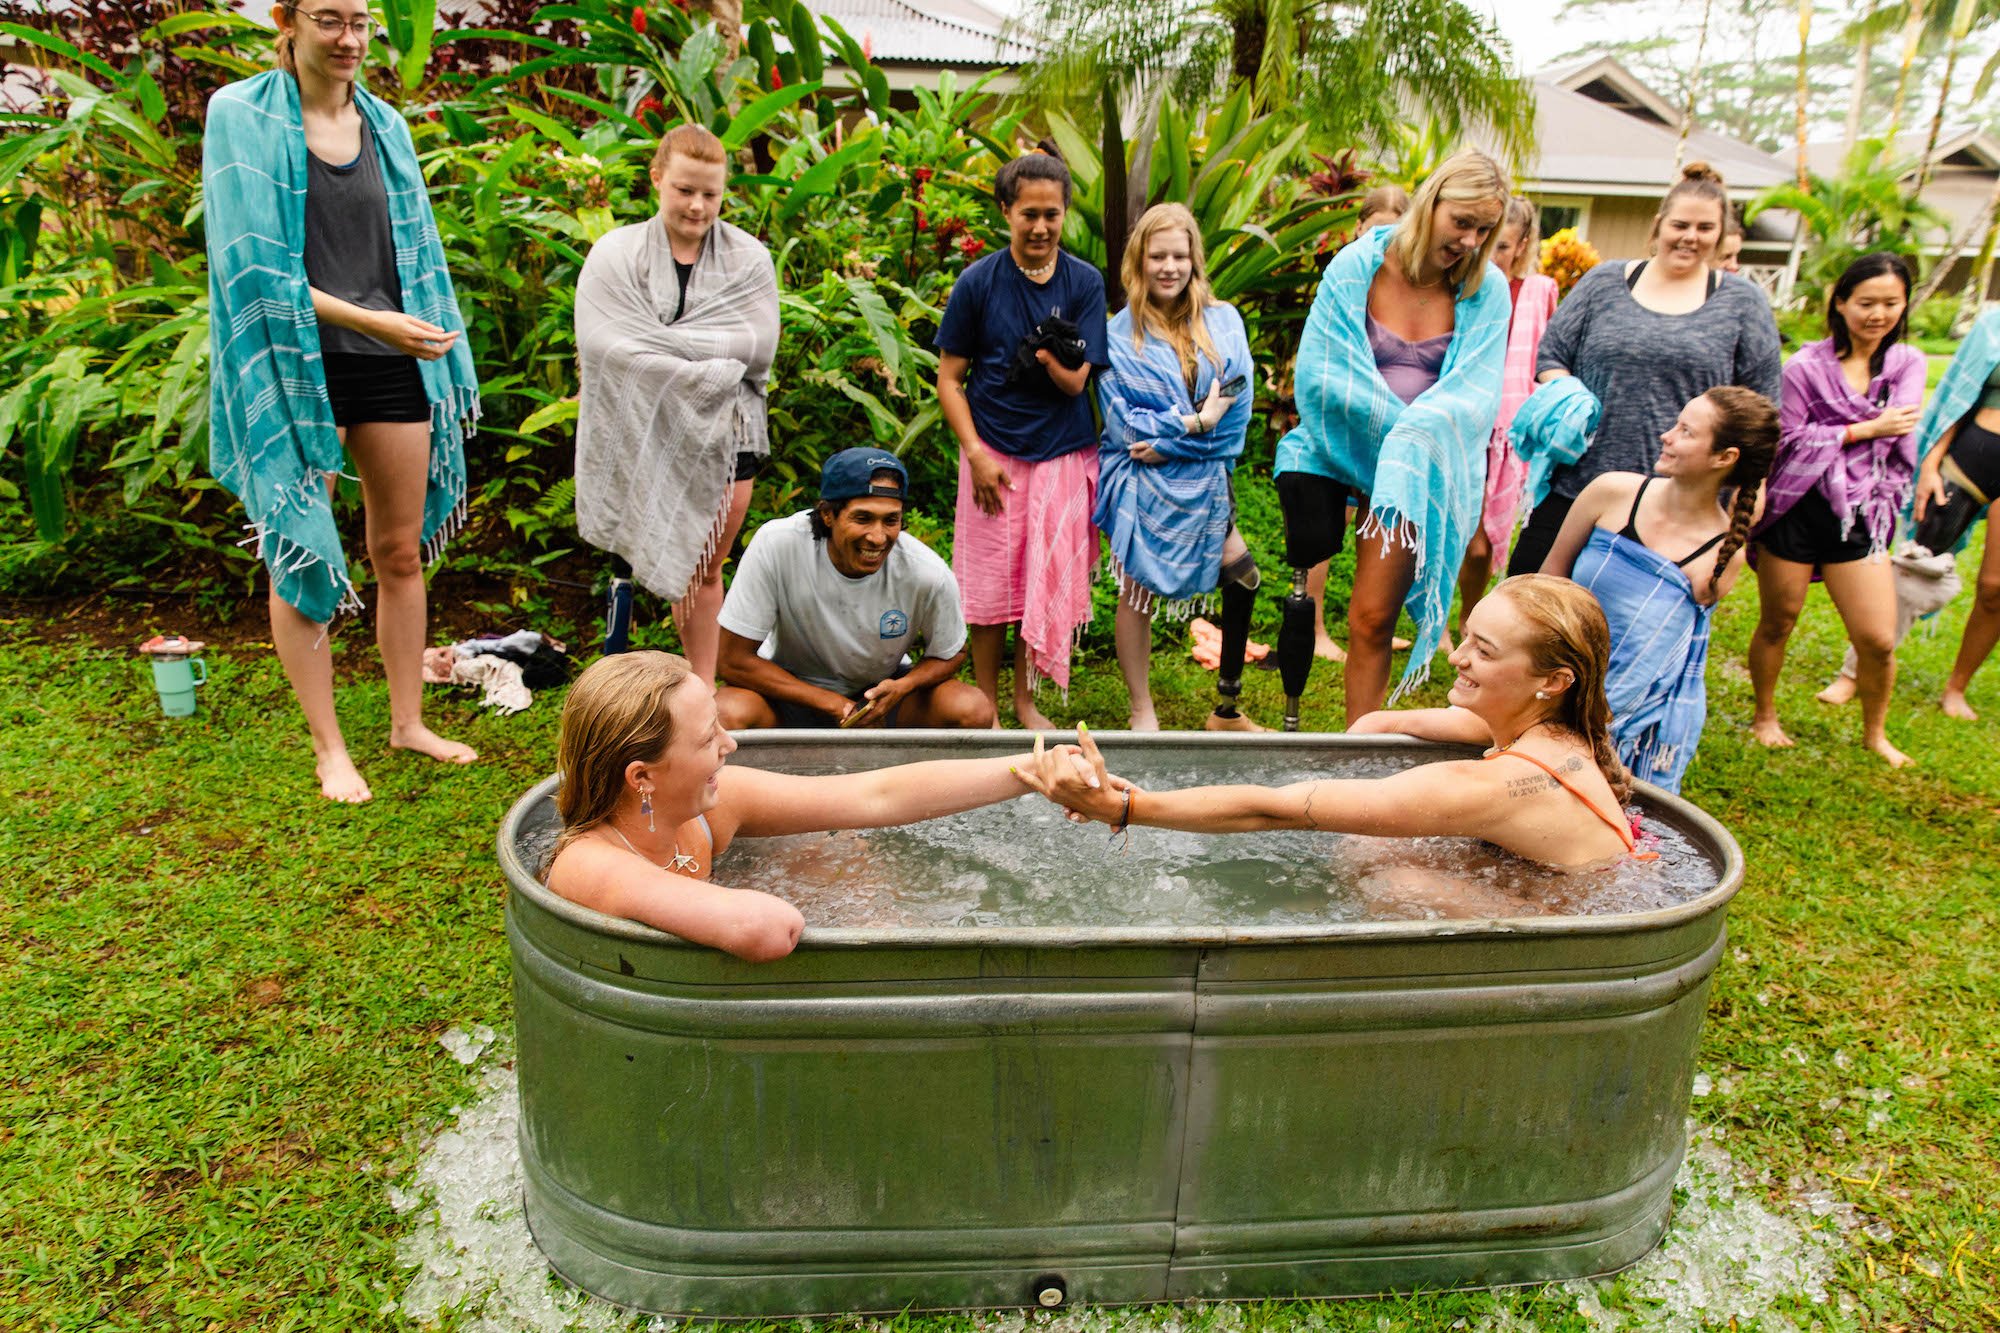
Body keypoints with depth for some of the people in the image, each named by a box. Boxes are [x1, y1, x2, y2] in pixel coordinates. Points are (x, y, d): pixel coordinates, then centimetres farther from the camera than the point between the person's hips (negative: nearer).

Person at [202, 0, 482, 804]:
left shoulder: (385, 124, 11)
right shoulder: (241, 115, -4)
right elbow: (255, 267, -12)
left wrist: (437, 352, 9)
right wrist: (371, 321, -21)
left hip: (392, 366, 5)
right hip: (297, 369, -4)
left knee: (403, 551, 8)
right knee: (301, 553, 2)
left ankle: (407, 722, 21)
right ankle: (329, 750, 12)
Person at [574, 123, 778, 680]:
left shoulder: (748, 258, 4)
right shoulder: (616, 254, 1)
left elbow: (759, 344, -8)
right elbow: (602, 344, -14)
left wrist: (663, 340, -12)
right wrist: (709, 354, -19)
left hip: (726, 431, 1)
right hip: (647, 435, -1)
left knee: (704, 568, 9)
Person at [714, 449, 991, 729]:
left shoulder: (930, 575, -22)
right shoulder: (776, 545, -27)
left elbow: (951, 655, -2)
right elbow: (735, 661, -21)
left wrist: (902, 687, -26)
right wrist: (836, 705, -26)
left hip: (882, 690, 2)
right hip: (795, 693, -2)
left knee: (973, 711, -24)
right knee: (727, 714, -33)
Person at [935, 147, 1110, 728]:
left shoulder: (1085, 283, -1)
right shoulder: (977, 282, -4)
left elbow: (1076, 383, -6)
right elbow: (949, 378, 0)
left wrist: (1048, 353, -26)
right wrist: (976, 454, -9)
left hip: (1064, 455, 1)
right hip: (993, 454, -1)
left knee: (1048, 584, 7)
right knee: (989, 584, 4)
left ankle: (1025, 699, 24)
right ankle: (986, 703, 20)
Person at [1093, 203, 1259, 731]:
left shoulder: (1223, 322, 5)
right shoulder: (1120, 334, -2)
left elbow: (1237, 401, -5)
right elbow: (1123, 421, -8)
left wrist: (1171, 442, -13)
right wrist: (1197, 421, -12)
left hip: (1203, 483, 3)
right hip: (1143, 488, -3)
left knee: (1241, 578, -3)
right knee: (1138, 595, 0)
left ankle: (1228, 710, 15)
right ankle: (1143, 713, 17)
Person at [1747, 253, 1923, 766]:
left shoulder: (1907, 363, 7)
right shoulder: (1806, 366, -4)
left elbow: (1897, 426, -8)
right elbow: (1790, 441, -10)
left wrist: (1829, 437, -10)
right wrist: (1867, 429, -9)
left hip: (1861, 516, 3)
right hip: (1795, 512, -2)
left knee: (1879, 640, 0)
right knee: (1777, 624, 10)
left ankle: (1874, 733, 23)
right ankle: (1765, 716, 31)